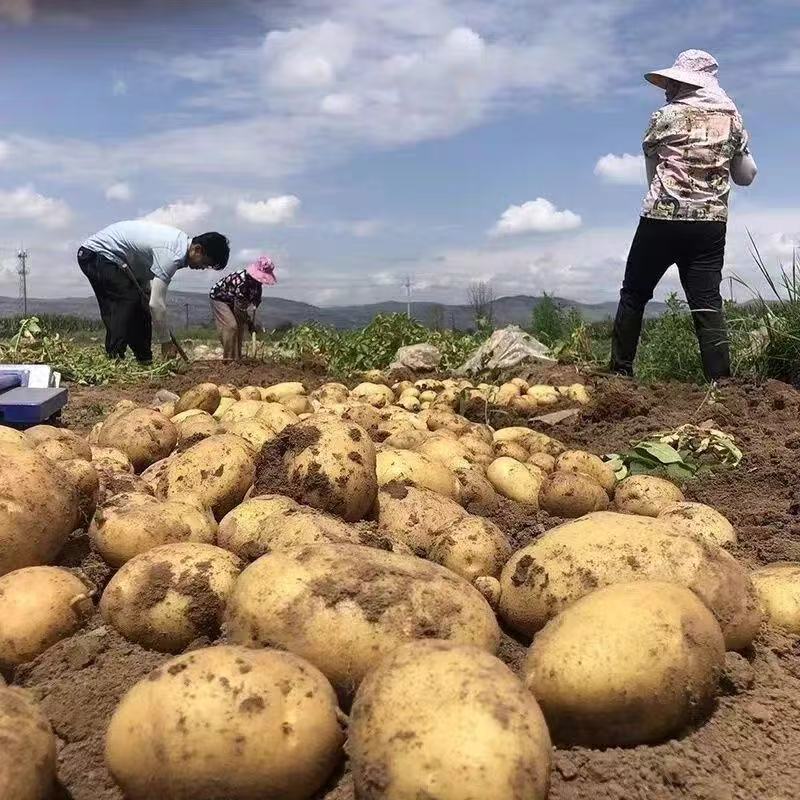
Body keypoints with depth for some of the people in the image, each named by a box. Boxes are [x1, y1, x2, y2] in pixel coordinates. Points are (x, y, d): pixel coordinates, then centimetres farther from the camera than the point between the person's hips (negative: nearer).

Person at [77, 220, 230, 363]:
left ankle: (144, 361, 8)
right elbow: (156, 303, -30)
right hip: (96, 254, -10)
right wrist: (166, 342, -23)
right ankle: (114, 359, -23)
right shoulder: (171, 255, -31)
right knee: (127, 301, -23)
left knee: (140, 304, 6)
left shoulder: (182, 240, -1)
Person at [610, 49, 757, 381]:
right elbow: (747, 176, 17)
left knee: (633, 295, 9)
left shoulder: (666, 117, 0)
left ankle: (620, 371, 10)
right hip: (711, 223, 3)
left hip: (662, 219, -3)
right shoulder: (732, 119, 11)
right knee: (707, 303, 2)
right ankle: (721, 380, -6)